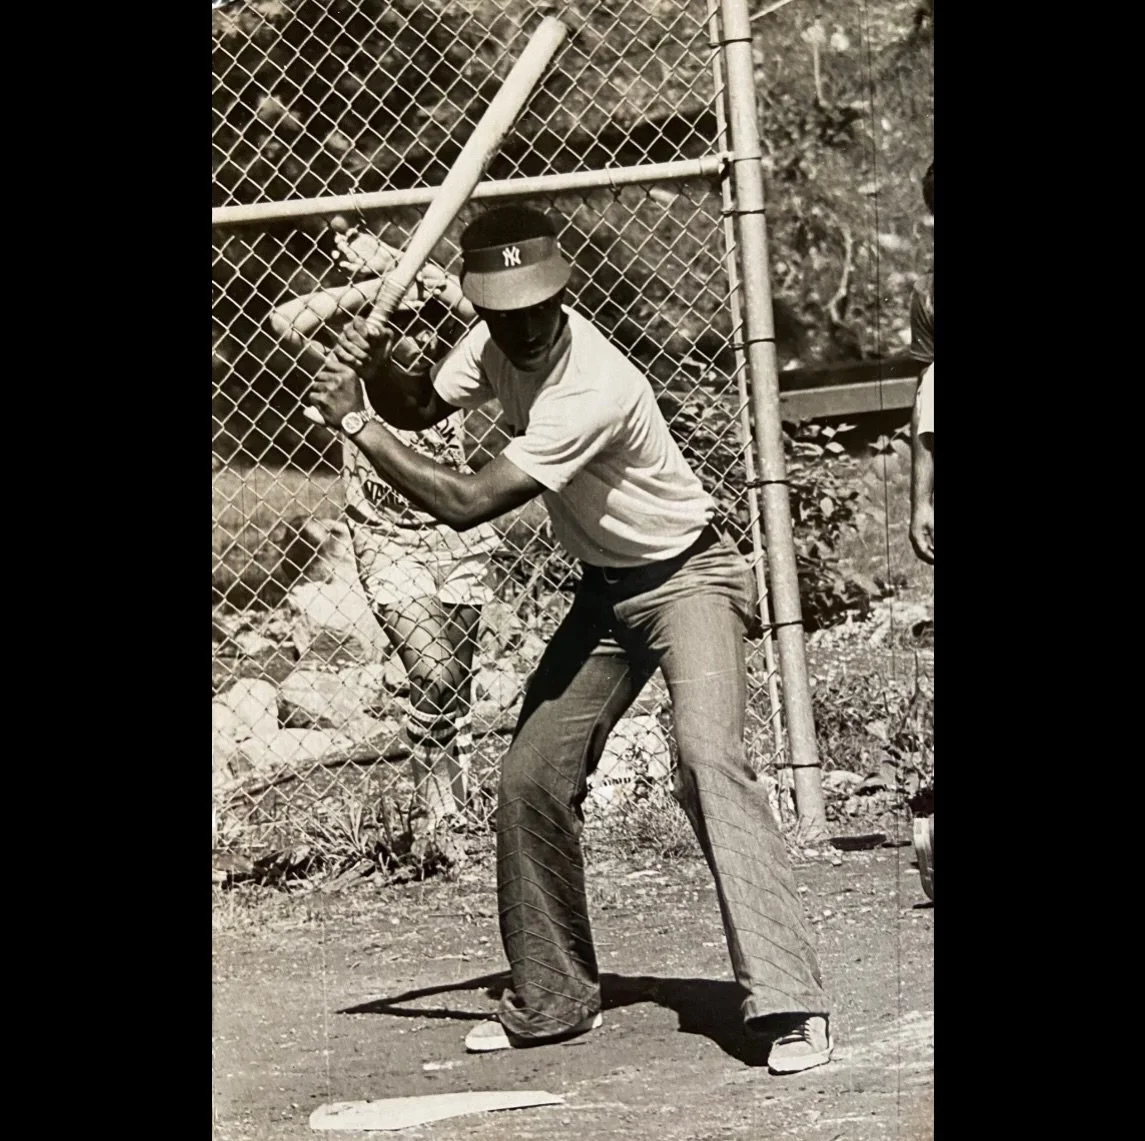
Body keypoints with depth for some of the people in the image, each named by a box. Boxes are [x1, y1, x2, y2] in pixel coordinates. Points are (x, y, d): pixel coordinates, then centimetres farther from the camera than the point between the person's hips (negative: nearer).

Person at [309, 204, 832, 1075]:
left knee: (709, 758, -29)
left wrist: (353, 423, -24)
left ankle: (790, 1004, -33)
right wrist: (375, 369, -12)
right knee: (532, 780, 7)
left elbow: (466, 504, -30)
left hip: (687, 577, -8)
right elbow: (425, 407, 11)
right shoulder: (500, 344, -8)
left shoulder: (595, 391, -32)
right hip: (606, 588, 9)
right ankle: (551, 1000, 22)